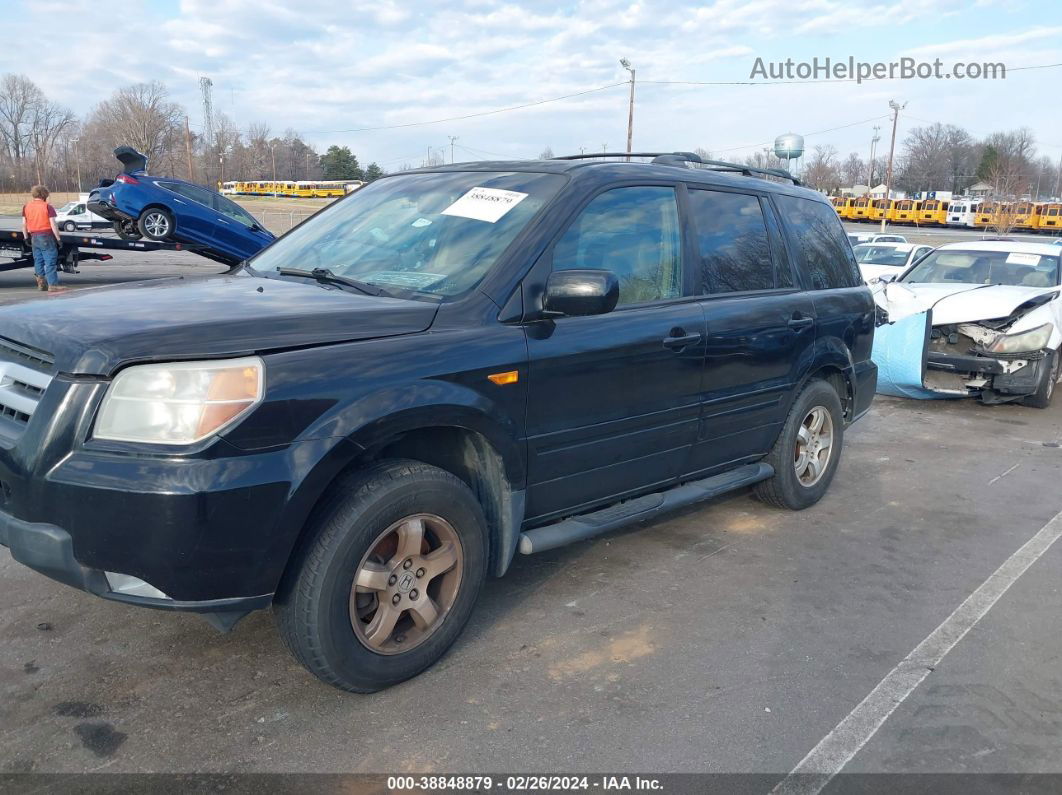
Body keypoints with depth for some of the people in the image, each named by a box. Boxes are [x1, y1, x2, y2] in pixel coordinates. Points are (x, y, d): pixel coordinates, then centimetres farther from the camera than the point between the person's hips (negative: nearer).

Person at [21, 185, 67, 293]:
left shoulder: (26, 206, 7)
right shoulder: (47, 207, -8)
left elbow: (24, 224, 8)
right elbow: (53, 224, -13)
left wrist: (26, 237, 16)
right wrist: (58, 238, -9)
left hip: (34, 237, 6)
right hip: (46, 236, -6)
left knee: (38, 261, 14)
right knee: (50, 261, -5)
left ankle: (41, 283, 18)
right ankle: (52, 285, -9)